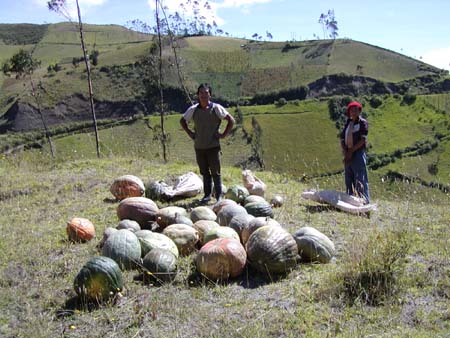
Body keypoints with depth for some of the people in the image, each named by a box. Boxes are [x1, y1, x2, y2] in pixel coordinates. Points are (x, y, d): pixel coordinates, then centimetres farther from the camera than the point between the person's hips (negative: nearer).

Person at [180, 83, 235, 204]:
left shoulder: (216, 108, -6)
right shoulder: (193, 109, 3)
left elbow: (231, 120, -5)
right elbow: (182, 121, 19)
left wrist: (223, 134, -7)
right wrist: (190, 133, 10)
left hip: (213, 146, -3)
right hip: (199, 147, 3)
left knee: (215, 172, 0)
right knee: (204, 172, 11)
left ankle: (219, 196, 7)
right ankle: (207, 195, 20)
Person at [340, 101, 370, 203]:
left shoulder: (363, 122, -2)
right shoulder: (348, 123, 17)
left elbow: (362, 140, -11)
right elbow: (342, 139, 11)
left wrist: (351, 151, -13)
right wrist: (345, 152, -4)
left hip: (358, 153, -7)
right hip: (348, 154, 7)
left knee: (360, 179, -8)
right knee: (348, 179, 11)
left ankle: (365, 201, -4)